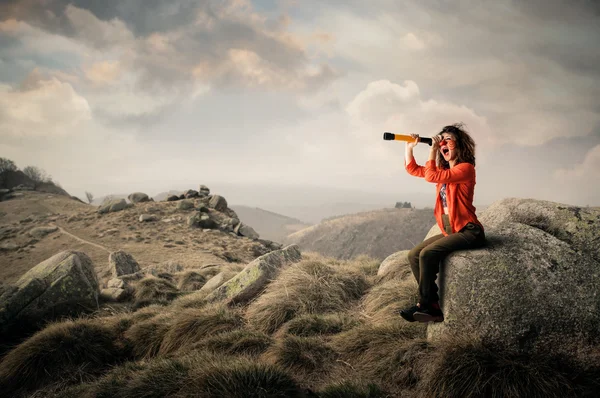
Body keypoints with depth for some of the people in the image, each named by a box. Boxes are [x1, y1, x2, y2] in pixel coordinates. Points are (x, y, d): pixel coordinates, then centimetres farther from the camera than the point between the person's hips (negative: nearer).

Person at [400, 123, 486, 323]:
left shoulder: (466, 168, -11)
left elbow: (431, 176, -23)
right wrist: (409, 147, 10)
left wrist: (432, 150, -16)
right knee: (413, 255, -3)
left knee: (427, 254, -25)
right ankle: (433, 306, -6)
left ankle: (425, 305, -11)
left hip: (468, 231, -9)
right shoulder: (444, 170, 15)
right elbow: (413, 169, 22)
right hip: (450, 231, 9)